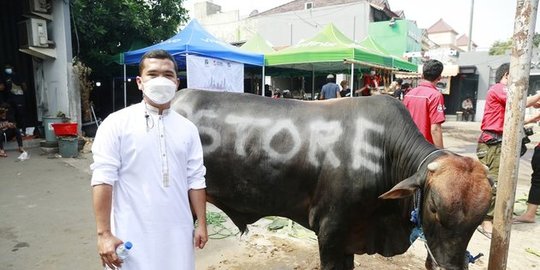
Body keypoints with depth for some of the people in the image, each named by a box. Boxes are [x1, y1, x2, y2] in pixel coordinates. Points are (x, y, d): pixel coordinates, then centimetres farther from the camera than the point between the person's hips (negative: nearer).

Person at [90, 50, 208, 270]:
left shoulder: (188, 128, 5)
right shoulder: (116, 124, -6)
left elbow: (195, 180, 6)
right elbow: (103, 179, -8)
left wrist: (201, 224, 7)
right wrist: (104, 234, -11)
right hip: (133, 237, -3)